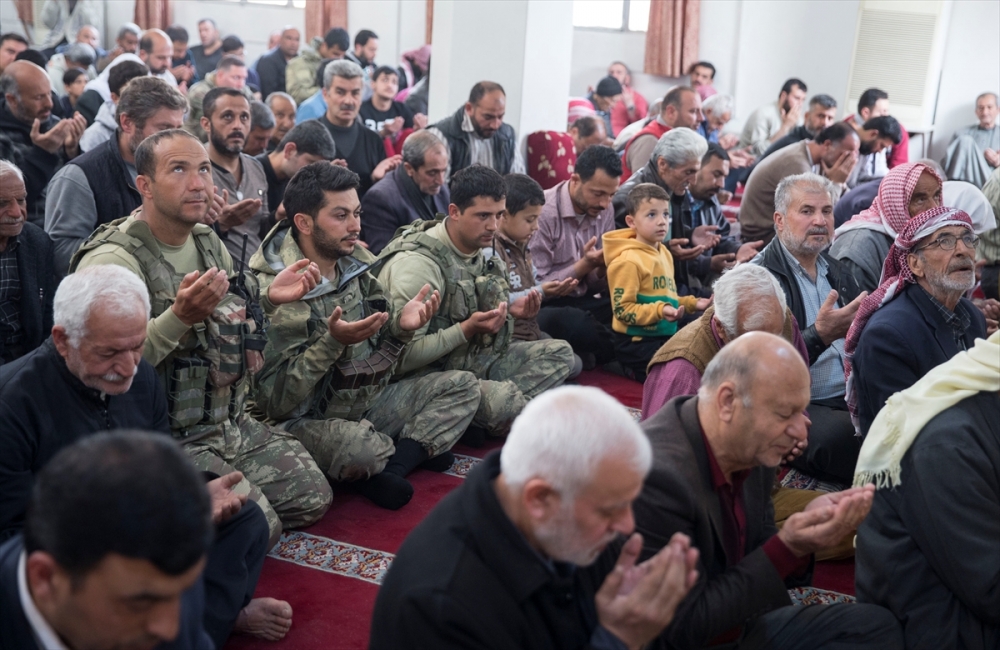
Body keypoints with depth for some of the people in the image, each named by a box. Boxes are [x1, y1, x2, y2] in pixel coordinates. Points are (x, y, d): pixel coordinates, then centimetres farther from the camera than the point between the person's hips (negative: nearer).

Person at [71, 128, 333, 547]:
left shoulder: (209, 242, 8)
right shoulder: (113, 260, -19)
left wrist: (268, 299, 2)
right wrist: (180, 317, -35)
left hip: (231, 422, 8)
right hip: (170, 441, -8)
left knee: (313, 498, 5)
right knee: (257, 527, -18)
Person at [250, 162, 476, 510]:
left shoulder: (353, 267, 3)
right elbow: (273, 402, -22)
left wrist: (400, 325, -10)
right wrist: (332, 342, -31)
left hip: (365, 403, 8)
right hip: (307, 420, -8)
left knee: (462, 385, 1)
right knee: (360, 445, -40)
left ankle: (389, 469, -14)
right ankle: (416, 449, -4)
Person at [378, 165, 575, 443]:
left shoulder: (478, 249, 5)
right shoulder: (418, 262, -21)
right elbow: (404, 356, -23)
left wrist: (508, 311, 0)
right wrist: (467, 330, -27)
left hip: (473, 358, 9)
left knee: (560, 353, 0)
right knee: (506, 398, -35)